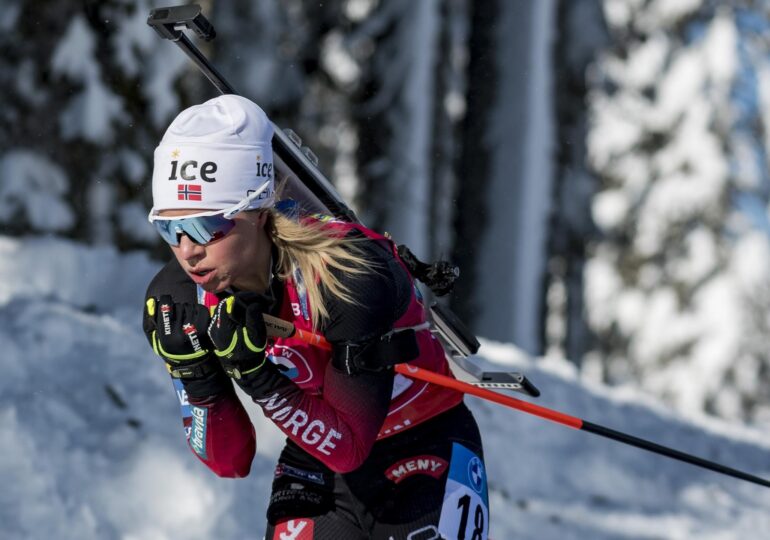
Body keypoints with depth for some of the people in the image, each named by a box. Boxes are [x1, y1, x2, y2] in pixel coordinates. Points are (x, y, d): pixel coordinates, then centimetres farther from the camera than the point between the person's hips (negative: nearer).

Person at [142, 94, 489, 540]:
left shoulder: (351, 273, -30)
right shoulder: (179, 298, -15)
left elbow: (348, 446, -26)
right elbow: (230, 462, -9)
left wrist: (257, 375, -38)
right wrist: (196, 376, -26)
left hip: (425, 453, -4)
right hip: (314, 457, 4)